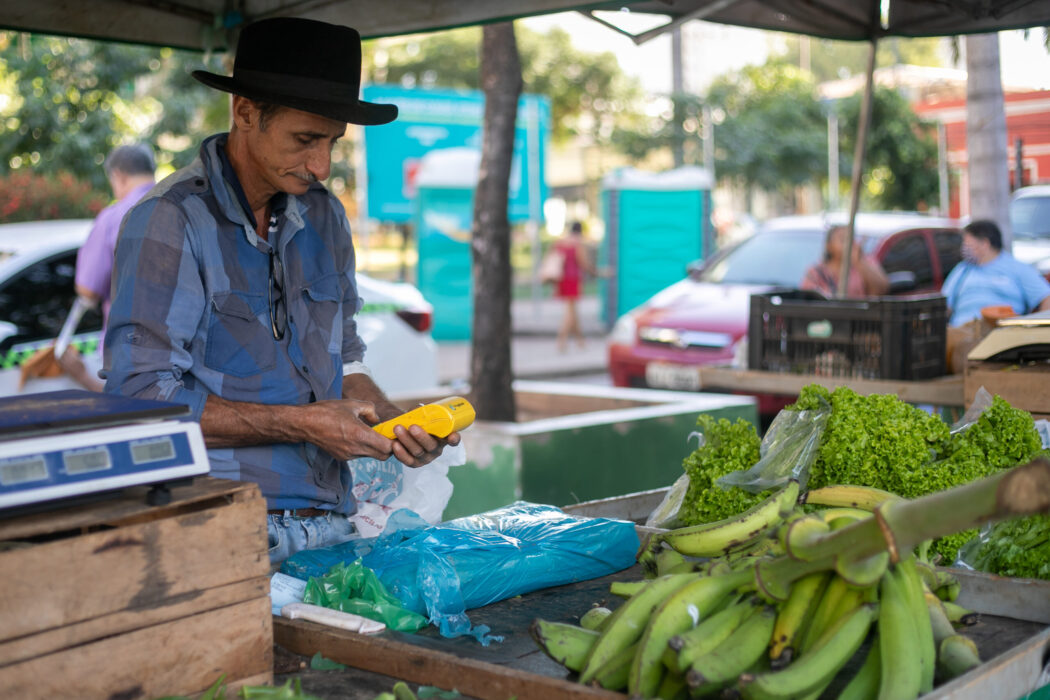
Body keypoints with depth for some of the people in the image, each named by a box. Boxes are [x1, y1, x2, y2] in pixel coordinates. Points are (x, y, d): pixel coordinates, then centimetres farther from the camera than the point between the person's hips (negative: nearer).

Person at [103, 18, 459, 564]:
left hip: (329, 522, 6)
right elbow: (142, 398, -13)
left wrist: (394, 420, 2)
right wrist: (301, 424, -13)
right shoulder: (170, 221, -8)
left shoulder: (323, 217, 14)